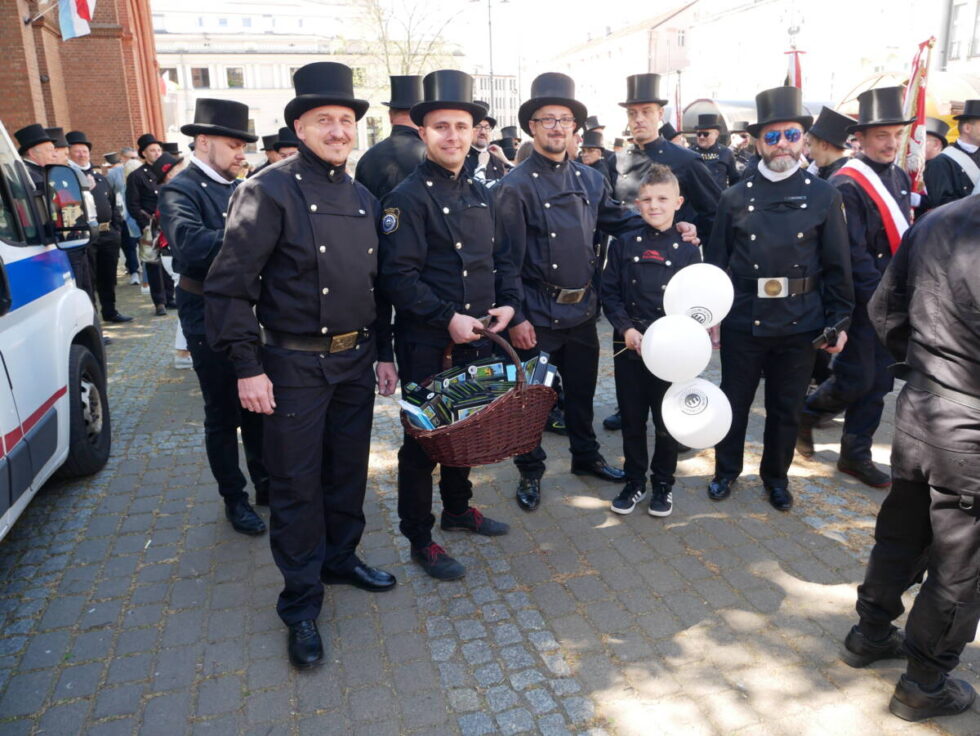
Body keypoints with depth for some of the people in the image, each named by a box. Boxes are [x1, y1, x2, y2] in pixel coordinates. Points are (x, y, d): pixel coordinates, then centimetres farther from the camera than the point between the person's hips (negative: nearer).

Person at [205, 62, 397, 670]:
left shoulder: (365, 200, 9)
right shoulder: (270, 192, -11)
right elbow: (230, 285, -13)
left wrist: (384, 352, 13)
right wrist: (248, 367, -15)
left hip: (356, 361, 6)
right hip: (294, 364, -5)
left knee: (350, 470, 17)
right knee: (297, 484, 5)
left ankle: (341, 558, 39)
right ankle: (301, 602, 21)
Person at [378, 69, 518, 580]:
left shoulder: (480, 192, 11)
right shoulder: (407, 197, -12)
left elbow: (500, 256, 16)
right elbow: (398, 276, -18)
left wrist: (507, 303, -1)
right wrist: (447, 318, -24)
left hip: (477, 339, 7)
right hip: (427, 346, -7)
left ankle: (458, 509, 40)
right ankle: (420, 539, 19)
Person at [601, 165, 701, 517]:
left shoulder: (688, 249, 1)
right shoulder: (624, 244, 4)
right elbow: (610, 292, 1)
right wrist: (626, 329, -12)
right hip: (628, 346, 1)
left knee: (667, 419, 8)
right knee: (632, 418, 10)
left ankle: (663, 484, 26)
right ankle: (634, 482, 26)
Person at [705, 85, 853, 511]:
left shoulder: (824, 196, 1)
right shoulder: (736, 197, 1)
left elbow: (837, 266, 2)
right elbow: (716, 260, 3)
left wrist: (839, 321, -1)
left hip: (800, 323, 0)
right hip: (743, 320, 0)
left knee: (786, 408, 13)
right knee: (734, 401, 11)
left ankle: (776, 477, 32)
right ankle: (726, 470, 31)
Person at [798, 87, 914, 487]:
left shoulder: (899, 177, 12)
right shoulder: (846, 185, -15)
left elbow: (903, 236, 17)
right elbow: (852, 252, -19)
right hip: (861, 302, -8)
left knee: (877, 382, 11)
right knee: (855, 380, -1)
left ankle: (856, 454, 22)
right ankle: (805, 412, 26)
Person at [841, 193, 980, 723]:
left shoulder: (932, 223, -1)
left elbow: (884, 309, 8)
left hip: (917, 410, 7)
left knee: (900, 533, 23)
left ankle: (870, 634, 42)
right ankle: (925, 684, 29)